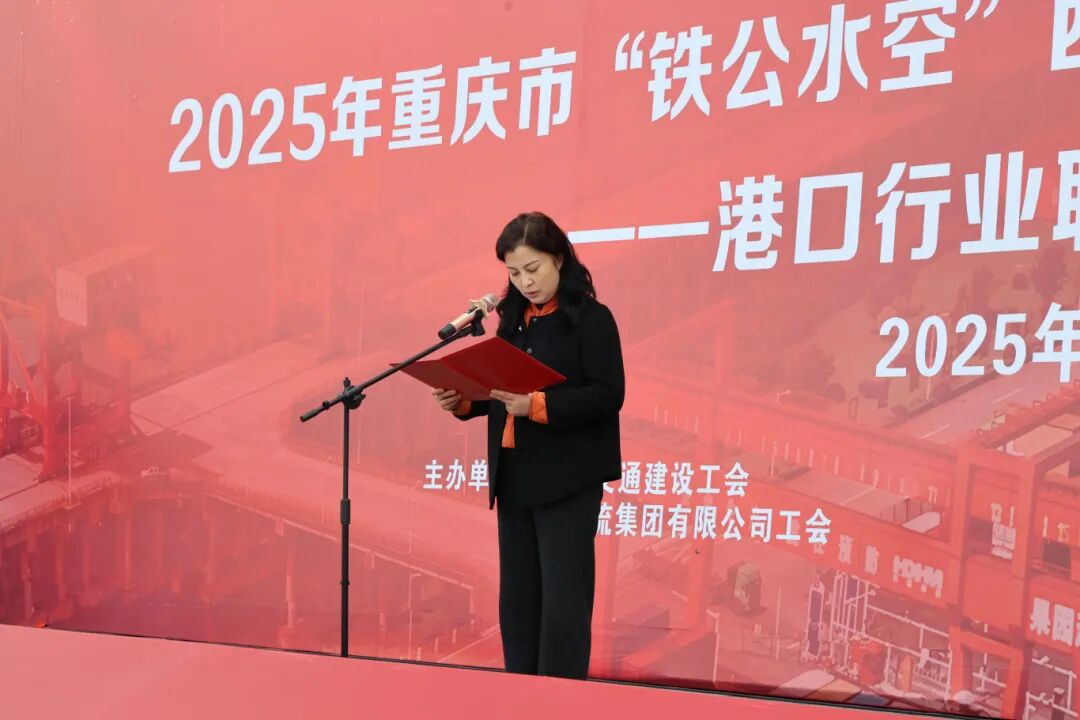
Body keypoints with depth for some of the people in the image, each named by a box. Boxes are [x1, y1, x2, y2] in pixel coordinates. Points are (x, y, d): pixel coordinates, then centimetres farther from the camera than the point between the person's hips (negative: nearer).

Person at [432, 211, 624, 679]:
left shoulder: (591, 318, -7)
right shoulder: (513, 320, 12)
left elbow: (607, 395, -15)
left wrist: (538, 405, -25)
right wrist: (462, 401, -2)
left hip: (567, 478, -7)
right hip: (513, 476, 7)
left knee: (562, 598, -1)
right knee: (517, 596, 13)